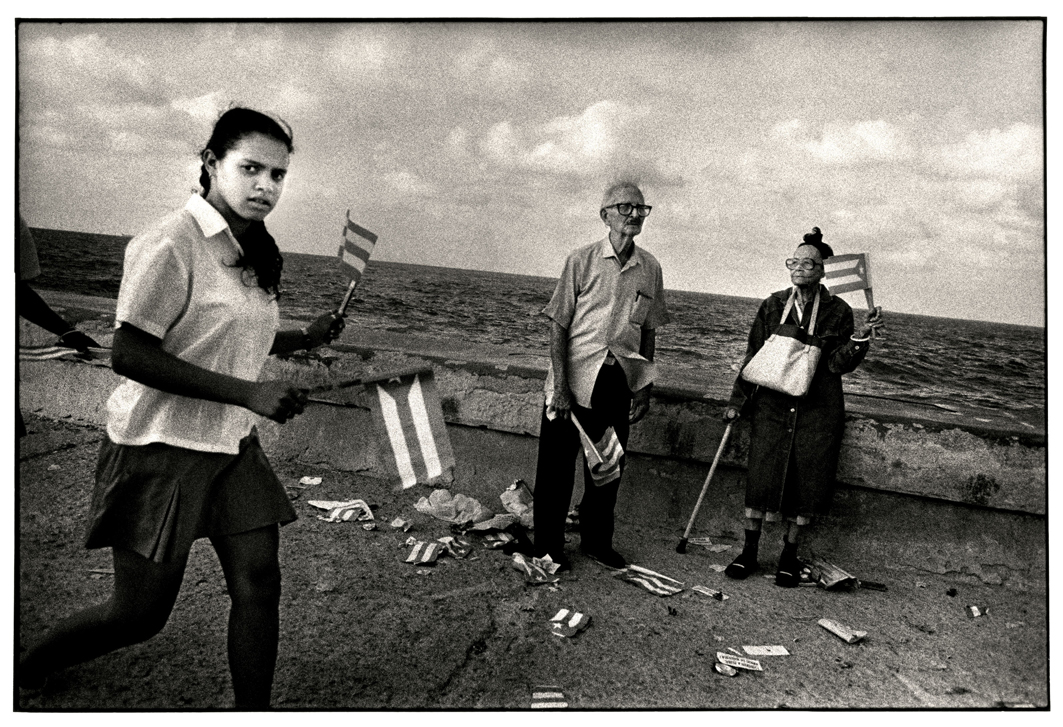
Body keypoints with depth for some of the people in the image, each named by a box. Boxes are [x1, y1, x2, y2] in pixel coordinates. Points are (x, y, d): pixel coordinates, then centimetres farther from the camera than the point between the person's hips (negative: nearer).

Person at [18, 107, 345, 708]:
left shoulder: (250, 250, 7)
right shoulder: (172, 244, -18)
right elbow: (130, 354, -23)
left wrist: (304, 338, 6)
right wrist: (249, 393, -26)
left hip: (234, 446, 7)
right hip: (163, 449, -7)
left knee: (258, 584, 0)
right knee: (140, 613, 6)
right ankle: (27, 669, 36)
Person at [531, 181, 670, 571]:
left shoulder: (650, 269, 5)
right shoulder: (582, 260, -6)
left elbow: (649, 332, 11)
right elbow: (559, 326, -7)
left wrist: (645, 387, 7)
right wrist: (560, 385, -14)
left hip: (619, 381, 4)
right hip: (575, 375, -4)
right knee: (556, 465, 4)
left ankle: (597, 541, 31)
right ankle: (548, 548, 19)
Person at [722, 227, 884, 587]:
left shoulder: (837, 311, -1)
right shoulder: (773, 305, 5)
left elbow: (838, 363, -5)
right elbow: (753, 355, 8)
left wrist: (862, 336, -21)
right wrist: (738, 401, 6)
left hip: (817, 409, -1)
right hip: (772, 404, 1)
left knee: (806, 481, 4)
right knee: (761, 476, -1)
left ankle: (789, 554, 20)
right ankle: (749, 551, 13)